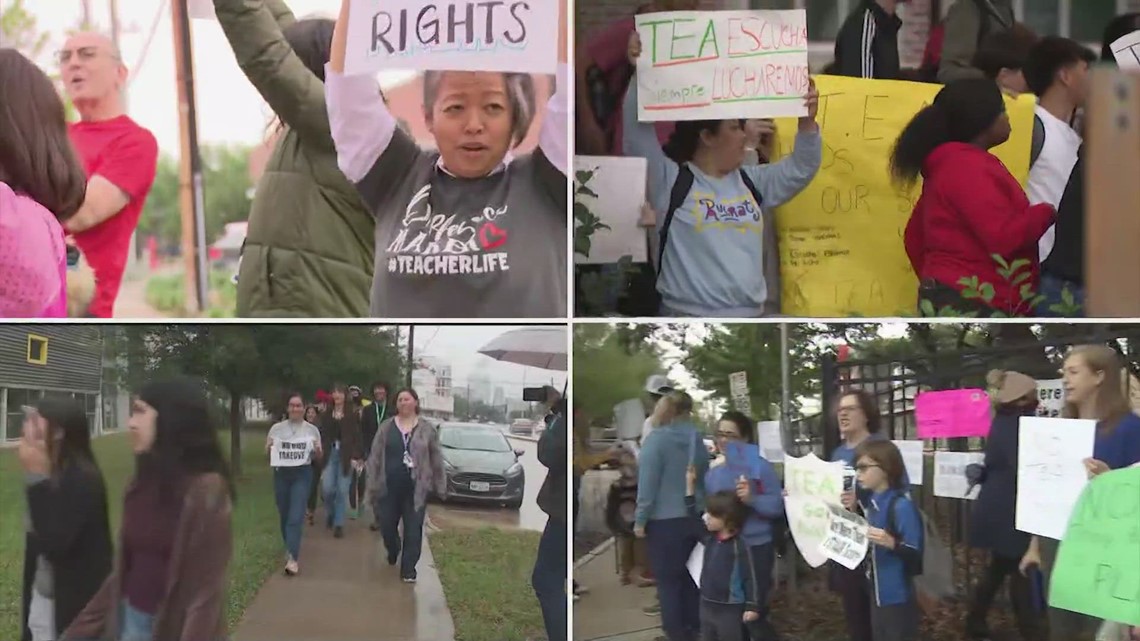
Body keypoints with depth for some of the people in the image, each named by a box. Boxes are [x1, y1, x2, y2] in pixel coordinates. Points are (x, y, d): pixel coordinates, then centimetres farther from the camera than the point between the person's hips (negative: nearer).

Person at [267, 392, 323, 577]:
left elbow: (319, 457, 9)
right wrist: (269, 448, -13)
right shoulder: (277, 429, 5)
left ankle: (292, 558, -18)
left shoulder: (312, 430, 4)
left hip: (302, 475, -2)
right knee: (284, 516, 10)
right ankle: (290, 549, 29)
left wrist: (317, 450, -14)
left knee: (295, 517, -12)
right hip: (281, 474, 2)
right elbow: (267, 453, 10)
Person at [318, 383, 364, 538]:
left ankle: (338, 524, 7)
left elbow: (356, 437, -2)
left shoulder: (353, 415, -1)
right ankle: (330, 513, 23)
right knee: (327, 488, -6)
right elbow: (322, 436, 8)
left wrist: (356, 457, -10)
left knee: (342, 490, -1)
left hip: (346, 456, -2)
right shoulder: (326, 415, 7)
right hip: (330, 454, 2)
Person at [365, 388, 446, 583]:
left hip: (416, 489, -1)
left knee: (413, 530, -2)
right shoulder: (386, 427, 3)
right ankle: (393, 551, 40)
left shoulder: (427, 429, 2)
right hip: (389, 487, 1)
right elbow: (375, 457, 4)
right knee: (387, 526, 9)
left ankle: (408, 569, 6)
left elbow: (436, 460, 6)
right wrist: (372, 485, 0)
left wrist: (441, 486, 6)